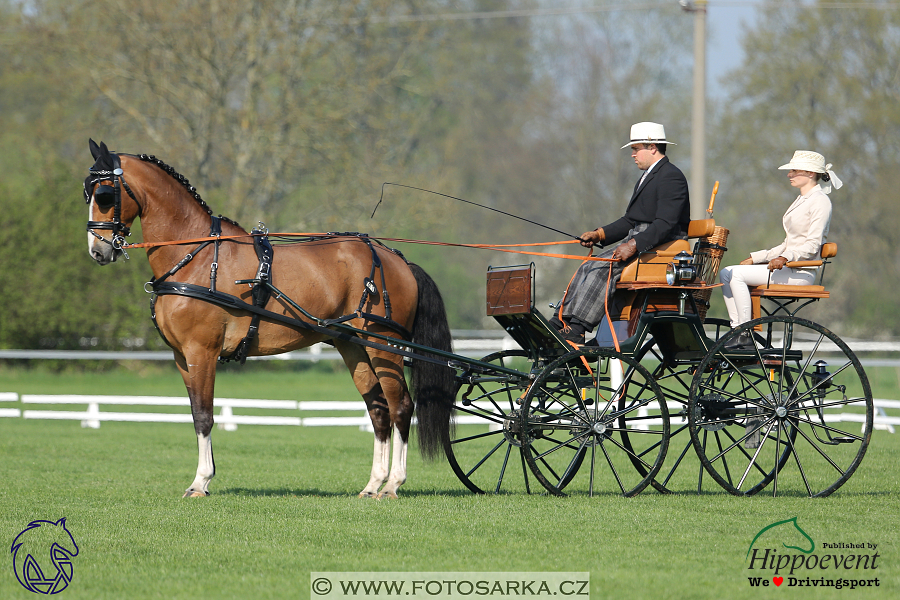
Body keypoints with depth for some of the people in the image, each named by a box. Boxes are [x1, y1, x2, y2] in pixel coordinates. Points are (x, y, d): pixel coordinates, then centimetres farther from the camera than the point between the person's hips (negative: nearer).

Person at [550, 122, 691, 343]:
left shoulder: (671, 177, -11)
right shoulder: (648, 177, 23)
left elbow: (665, 224, -21)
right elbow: (630, 221, 23)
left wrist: (634, 245, -28)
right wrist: (599, 234, 11)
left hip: (660, 245, -10)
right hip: (638, 240, 10)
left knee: (603, 267, -25)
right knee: (588, 268, -6)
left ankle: (576, 330, -28)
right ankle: (561, 323, -14)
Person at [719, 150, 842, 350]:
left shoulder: (820, 201, -9)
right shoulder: (801, 200, 21)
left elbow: (812, 246, -18)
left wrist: (785, 258, -32)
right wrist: (755, 258, 16)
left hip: (800, 273, -10)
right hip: (787, 267, 10)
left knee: (737, 274, -22)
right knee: (726, 273, -1)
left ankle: (746, 336, -21)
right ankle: (737, 330, -8)